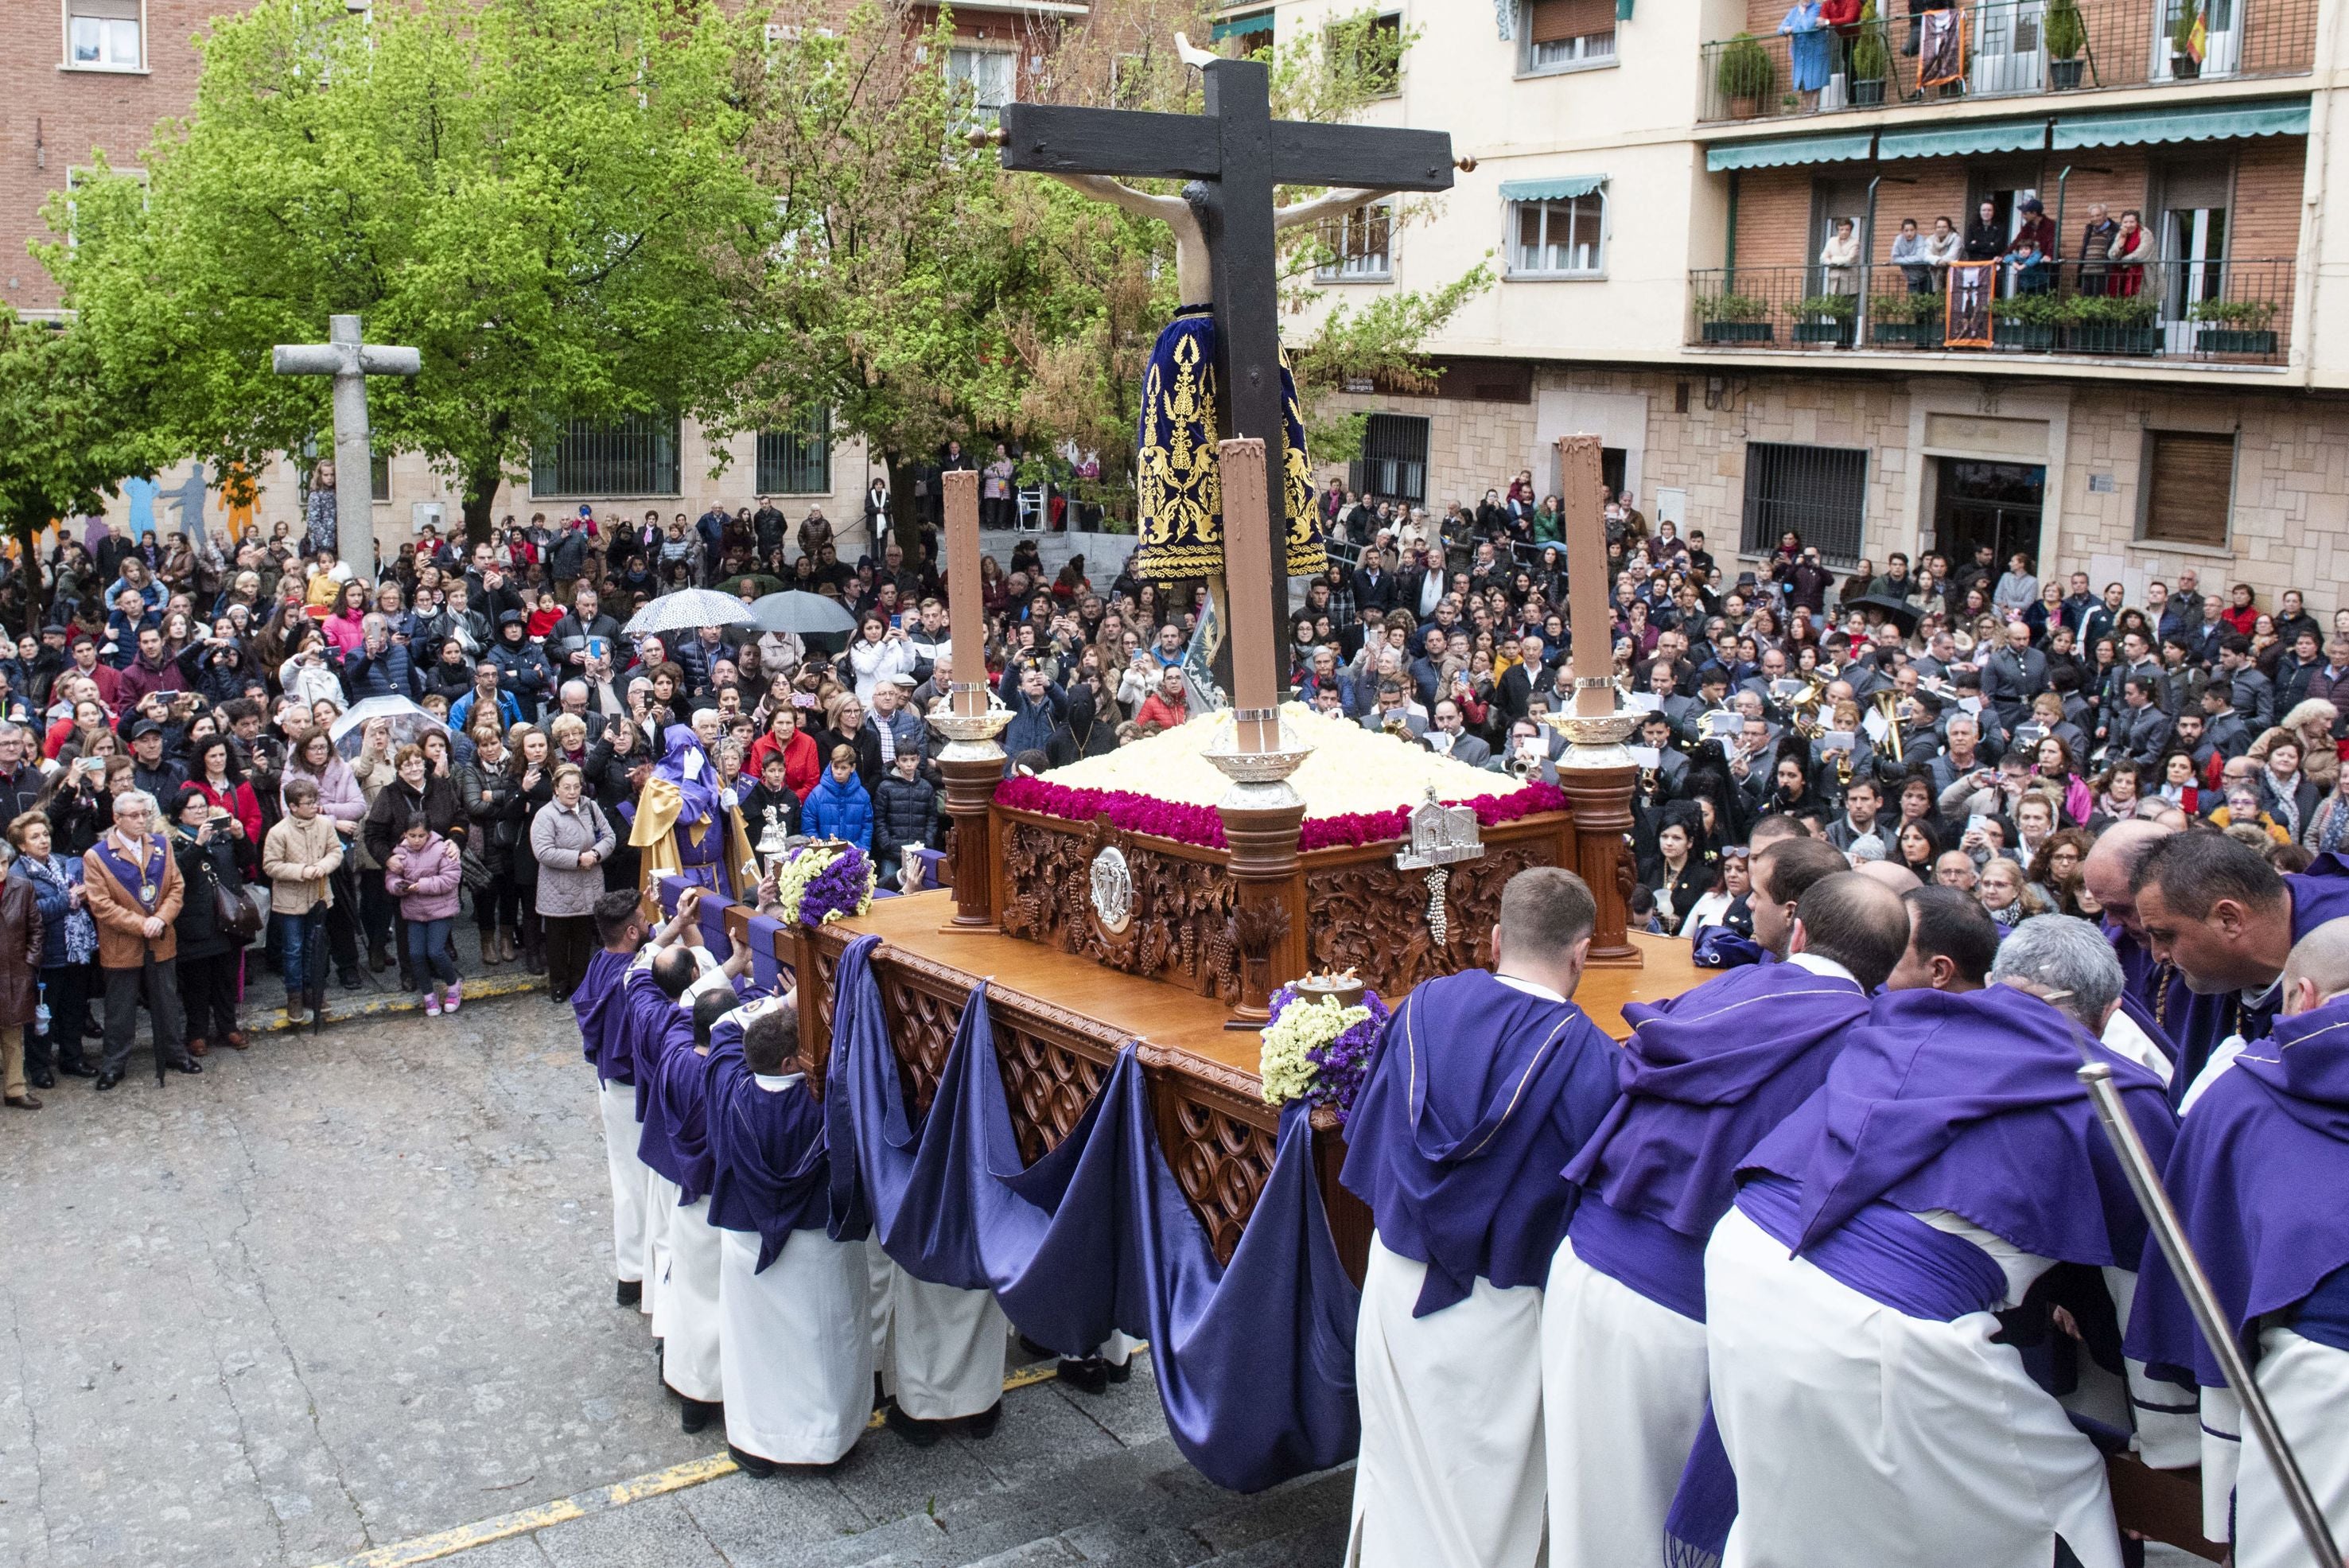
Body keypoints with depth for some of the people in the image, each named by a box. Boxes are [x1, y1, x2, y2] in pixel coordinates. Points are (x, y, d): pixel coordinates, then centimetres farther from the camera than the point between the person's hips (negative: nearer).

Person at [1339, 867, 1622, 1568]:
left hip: (1394, 1281, 4)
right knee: (1483, 1492, 15)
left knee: (1400, 1466, 22)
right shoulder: (1589, 1058, -19)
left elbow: (1366, 1140, 4)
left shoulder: (1423, 1007, -7)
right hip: (1497, 1307, -3)